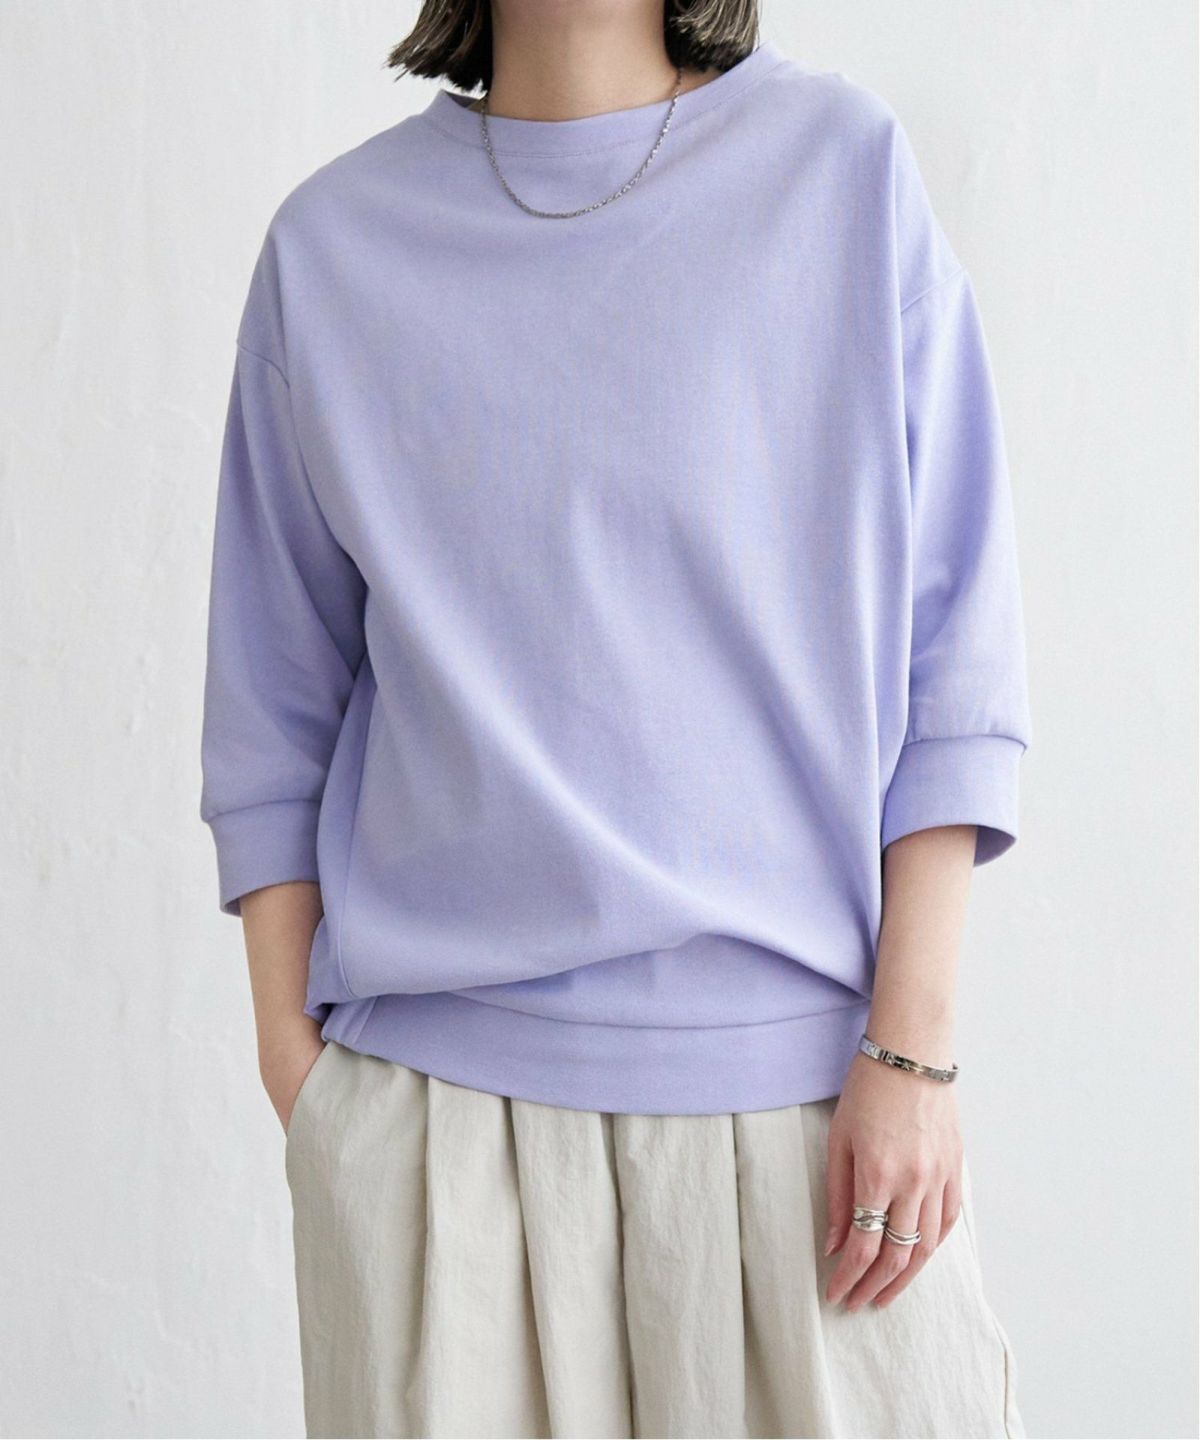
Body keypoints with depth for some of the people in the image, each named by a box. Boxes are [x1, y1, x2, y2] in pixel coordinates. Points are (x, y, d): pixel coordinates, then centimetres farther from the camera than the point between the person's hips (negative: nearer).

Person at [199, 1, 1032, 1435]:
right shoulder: (332, 244, 5)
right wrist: (296, 1063, 3)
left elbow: (953, 665, -1)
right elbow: (276, 724, 8)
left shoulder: (847, 166, 1)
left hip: (799, 1087, 0)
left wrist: (913, 1050, -6)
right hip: (432, 1096, 1)